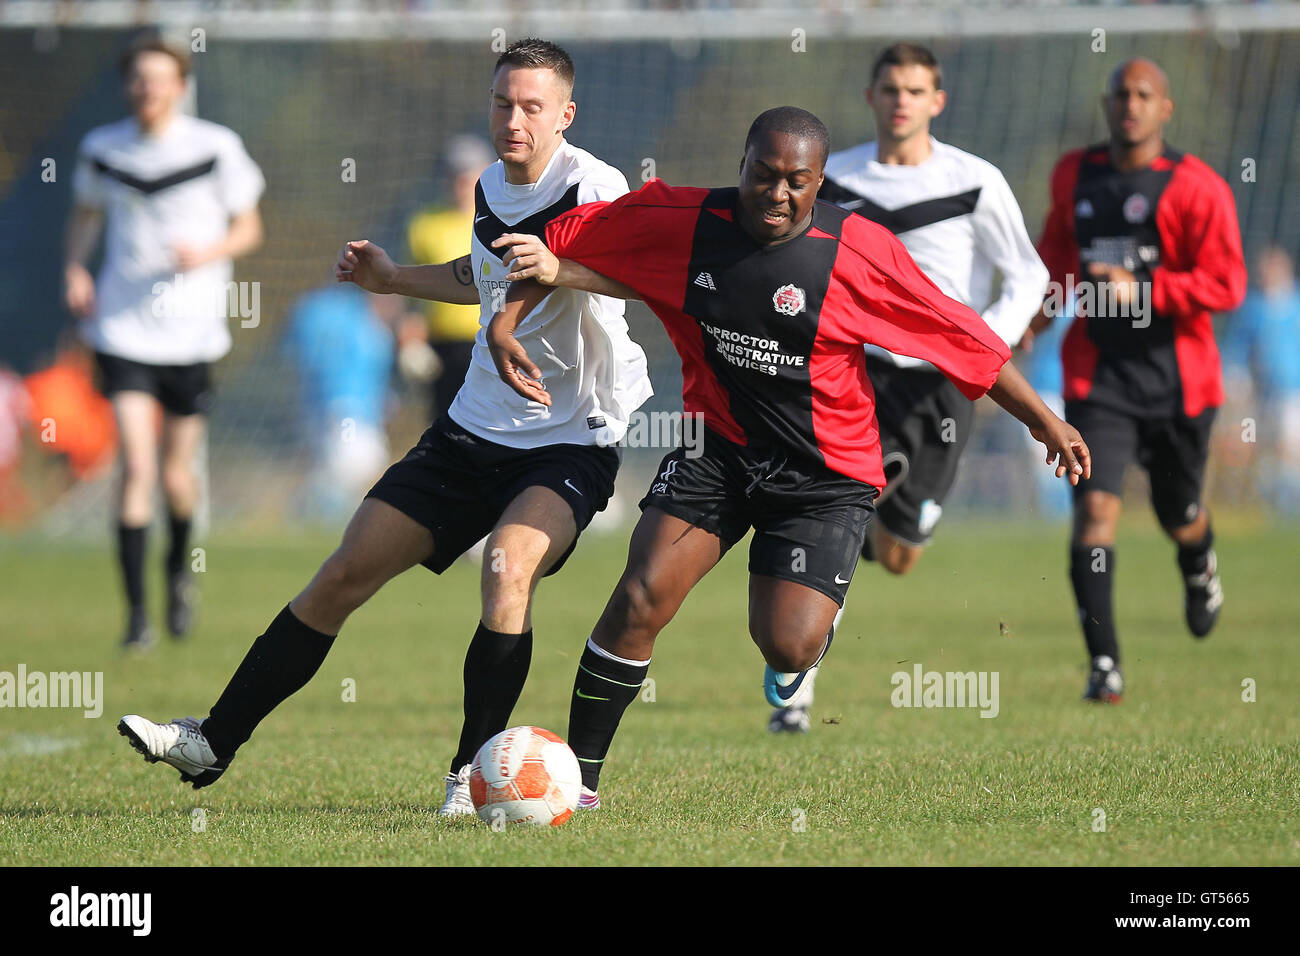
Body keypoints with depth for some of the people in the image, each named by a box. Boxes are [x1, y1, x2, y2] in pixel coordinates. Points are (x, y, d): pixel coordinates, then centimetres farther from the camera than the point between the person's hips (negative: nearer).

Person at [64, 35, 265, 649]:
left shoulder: (215, 148, -4)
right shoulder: (101, 149, 2)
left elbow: (248, 228, 3)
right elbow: (85, 216, 19)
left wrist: (209, 253, -17)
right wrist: (74, 267, 0)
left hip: (190, 331, 0)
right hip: (121, 328, 0)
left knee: (176, 472, 8)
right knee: (136, 466, -13)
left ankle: (179, 569, 41)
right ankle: (135, 612, -9)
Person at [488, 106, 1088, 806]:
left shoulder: (860, 250, -15)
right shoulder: (680, 221, -9)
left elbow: (963, 339, -7)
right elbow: (559, 245, 2)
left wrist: (1044, 421, -2)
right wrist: (505, 322, -8)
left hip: (826, 474, -2)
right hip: (718, 446, 2)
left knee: (789, 646, -14)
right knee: (639, 601, -14)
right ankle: (578, 780, -3)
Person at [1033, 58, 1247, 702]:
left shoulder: (1196, 188, -8)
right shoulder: (1073, 177, 7)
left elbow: (1226, 284, -13)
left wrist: (1144, 288, -23)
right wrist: (1044, 301, 11)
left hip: (1177, 379, -2)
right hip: (1099, 377, 2)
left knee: (1178, 515, 14)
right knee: (1095, 507, -15)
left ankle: (1200, 569, 53)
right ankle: (1103, 664, -13)